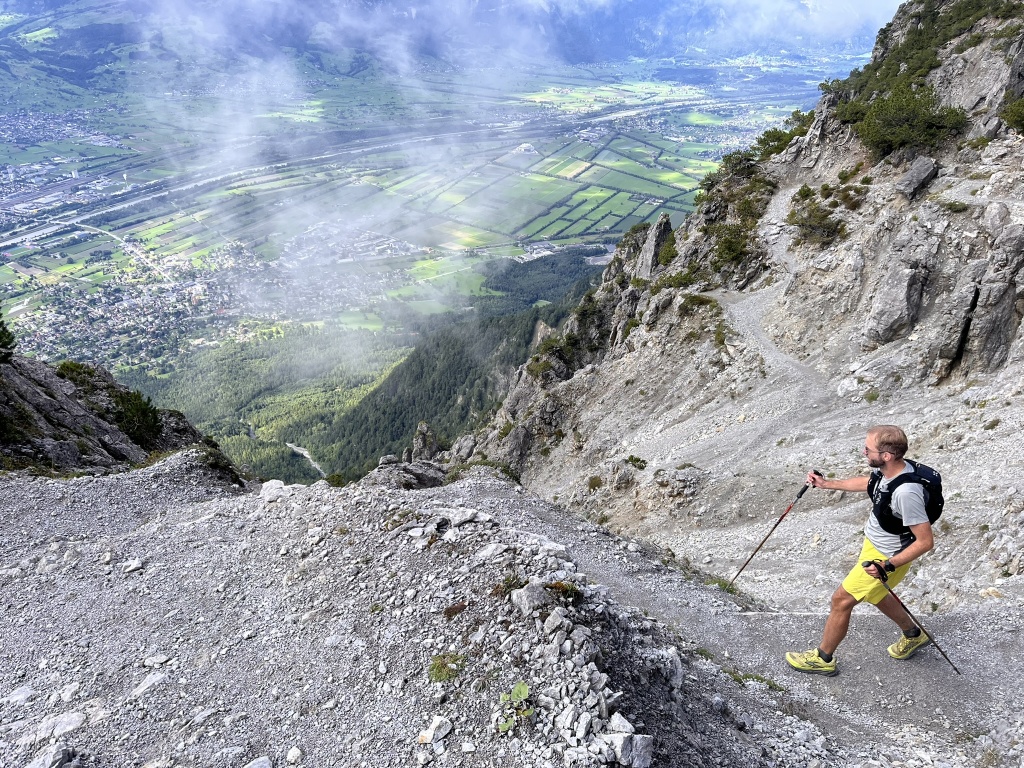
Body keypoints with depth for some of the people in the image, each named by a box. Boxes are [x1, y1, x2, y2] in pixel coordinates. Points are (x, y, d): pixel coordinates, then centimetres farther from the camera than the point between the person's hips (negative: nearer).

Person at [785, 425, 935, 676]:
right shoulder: (888, 469, -12)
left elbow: (925, 541, -30)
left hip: (886, 558, -9)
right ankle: (913, 635, 54)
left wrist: (889, 566, -29)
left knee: (841, 600, 4)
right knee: (873, 594, 30)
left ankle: (823, 658, 25)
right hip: (873, 543, 9)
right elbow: (868, 482, 13)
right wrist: (827, 484, 15)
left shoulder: (906, 492, -38)